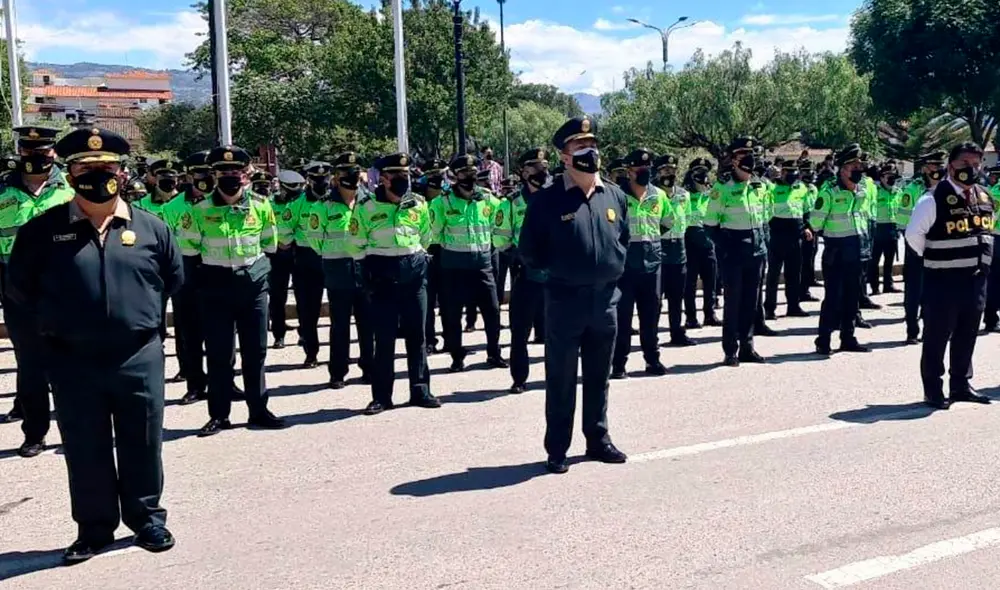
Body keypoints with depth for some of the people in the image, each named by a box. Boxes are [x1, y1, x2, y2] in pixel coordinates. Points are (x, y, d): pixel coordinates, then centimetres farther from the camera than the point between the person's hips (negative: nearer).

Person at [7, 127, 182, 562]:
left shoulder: (150, 227, 2)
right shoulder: (43, 229, -1)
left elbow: (173, 280, 15)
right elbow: (20, 287, 8)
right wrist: (54, 321, 7)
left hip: (139, 356, 0)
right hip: (72, 360, 0)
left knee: (142, 443, 10)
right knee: (85, 449, 10)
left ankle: (146, 517, 28)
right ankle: (94, 527, 25)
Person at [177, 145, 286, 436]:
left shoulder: (261, 206, -1)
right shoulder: (201, 210, -6)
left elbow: (270, 243, 11)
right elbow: (189, 246, 3)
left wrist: (251, 261, 8)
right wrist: (214, 259, 7)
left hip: (253, 282, 1)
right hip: (216, 284, -1)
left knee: (255, 350, 8)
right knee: (218, 353, 3)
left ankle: (259, 410, 19)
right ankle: (219, 415, 12)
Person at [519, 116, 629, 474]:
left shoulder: (614, 197, 6)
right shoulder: (548, 200, -8)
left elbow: (624, 239, 20)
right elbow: (529, 252, -2)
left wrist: (614, 265, 9)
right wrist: (559, 270, -2)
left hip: (605, 298, 4)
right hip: (564, 300, -4)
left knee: (599, 377, 15)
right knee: (561, 380, 4)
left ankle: (598, 440, 29)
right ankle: (557, 450, 14)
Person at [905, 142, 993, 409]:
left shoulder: (985, 197, 9)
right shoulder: (934, 199, -14)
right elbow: (913, 234, -10)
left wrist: (983, 257, 17)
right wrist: (933, 258, 0)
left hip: (976, 279, 7)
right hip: (943, 280, -7)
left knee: (967, 336, 15)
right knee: (937, 336, 1)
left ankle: (960, 385, 28)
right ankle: (933, 390, 11)